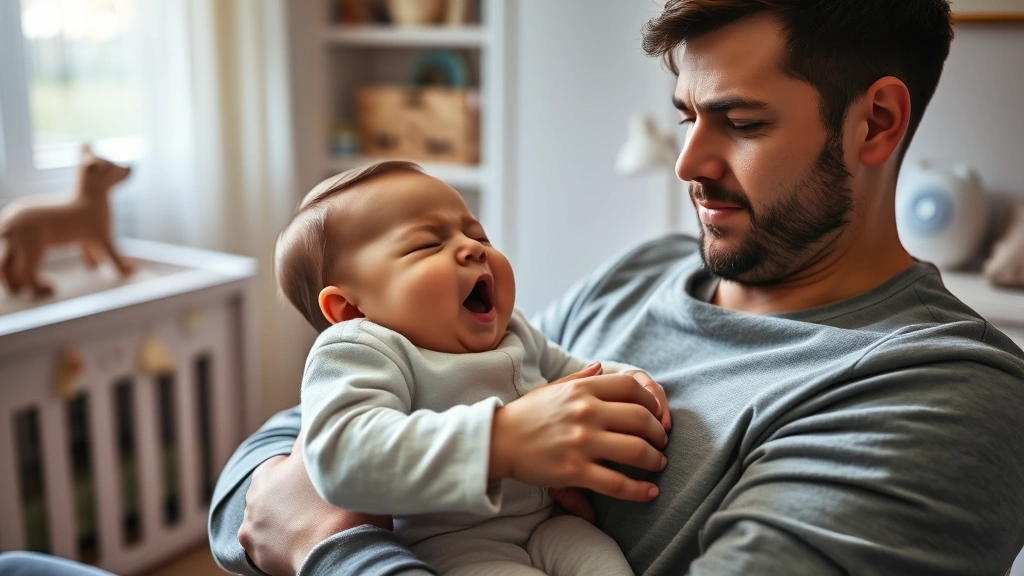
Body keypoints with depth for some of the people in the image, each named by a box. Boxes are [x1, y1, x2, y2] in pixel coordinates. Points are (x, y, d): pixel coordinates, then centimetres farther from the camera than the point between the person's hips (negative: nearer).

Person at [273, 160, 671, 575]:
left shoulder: (514, 333, 11)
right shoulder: (358, 354, -17)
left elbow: (566, 371, 28)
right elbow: (342, 456, -35)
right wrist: (500, 440, -42)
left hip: (550, 523, 8)